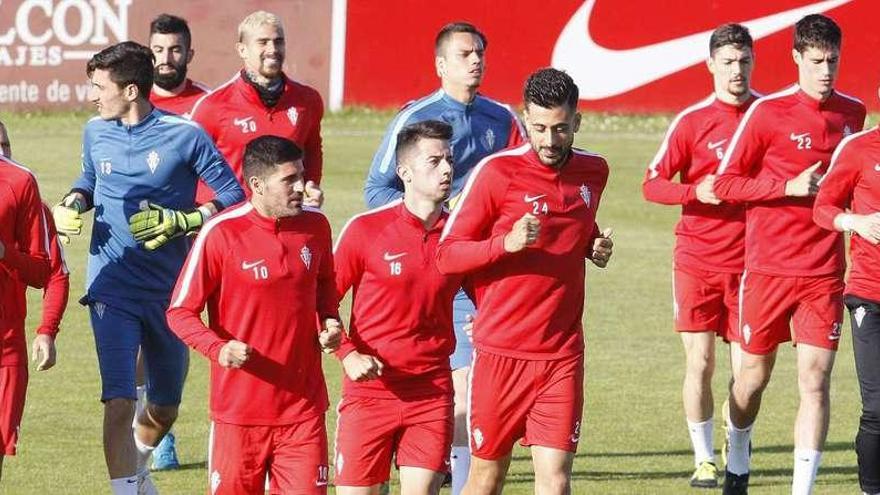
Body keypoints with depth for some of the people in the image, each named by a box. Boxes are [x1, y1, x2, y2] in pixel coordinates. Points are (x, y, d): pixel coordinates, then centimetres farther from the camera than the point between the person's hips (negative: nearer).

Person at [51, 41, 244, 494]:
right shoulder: (96, 133, 3)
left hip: (170, 291, 0)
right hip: (113, 288, 0)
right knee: (119, 401, -17)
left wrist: (182, 222, -18)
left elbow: (233, 198, -4)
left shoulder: (184, 136, -9)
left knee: (164, 407, 17)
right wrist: (72, 203, 2)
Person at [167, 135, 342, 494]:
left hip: (303, 409, 3)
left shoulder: (315, 225, 3)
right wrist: (218, 349, -23)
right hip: (239, 409, -3)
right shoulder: (221, 234, -11)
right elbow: (180, 312, -6)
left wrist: (329, 320, 3)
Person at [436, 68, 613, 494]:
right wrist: (506, 243, -23)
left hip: (562, 354, 3)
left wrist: (596, 248, 4)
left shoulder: (594, 171, 6)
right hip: (500, 350, -2)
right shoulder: (497, 171, -8)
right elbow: (447, 254, -7)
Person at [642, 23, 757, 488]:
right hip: (698, 258, -2)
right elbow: (652, 184, -1)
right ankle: (703, 459, 8)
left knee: (746, 367, 1)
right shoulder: (693, 121, -2)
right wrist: (696, 191, -17)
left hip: (749, 259, 2)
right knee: (699, 362, -3)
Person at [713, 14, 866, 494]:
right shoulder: (768, 112, -7)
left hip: (825, 271, 2)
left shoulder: (853, 113, 6)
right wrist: (791, 187, -15)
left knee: (815, 379, -7)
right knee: (755, 374, 11)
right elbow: (725, 184, -6)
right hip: (768, 268, -2)